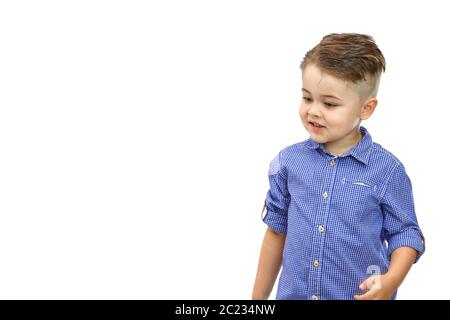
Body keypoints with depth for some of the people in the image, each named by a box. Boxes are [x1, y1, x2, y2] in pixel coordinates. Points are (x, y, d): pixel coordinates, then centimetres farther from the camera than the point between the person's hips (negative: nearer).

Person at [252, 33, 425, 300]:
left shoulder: (387, 170, -11)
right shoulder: (289, 161, -3)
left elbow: (405, 233, -2)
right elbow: (277, 231, 6)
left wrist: (390, 281, -21)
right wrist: (259, 296, 11)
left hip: (361, 295, -2)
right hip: (293, 293, 2)